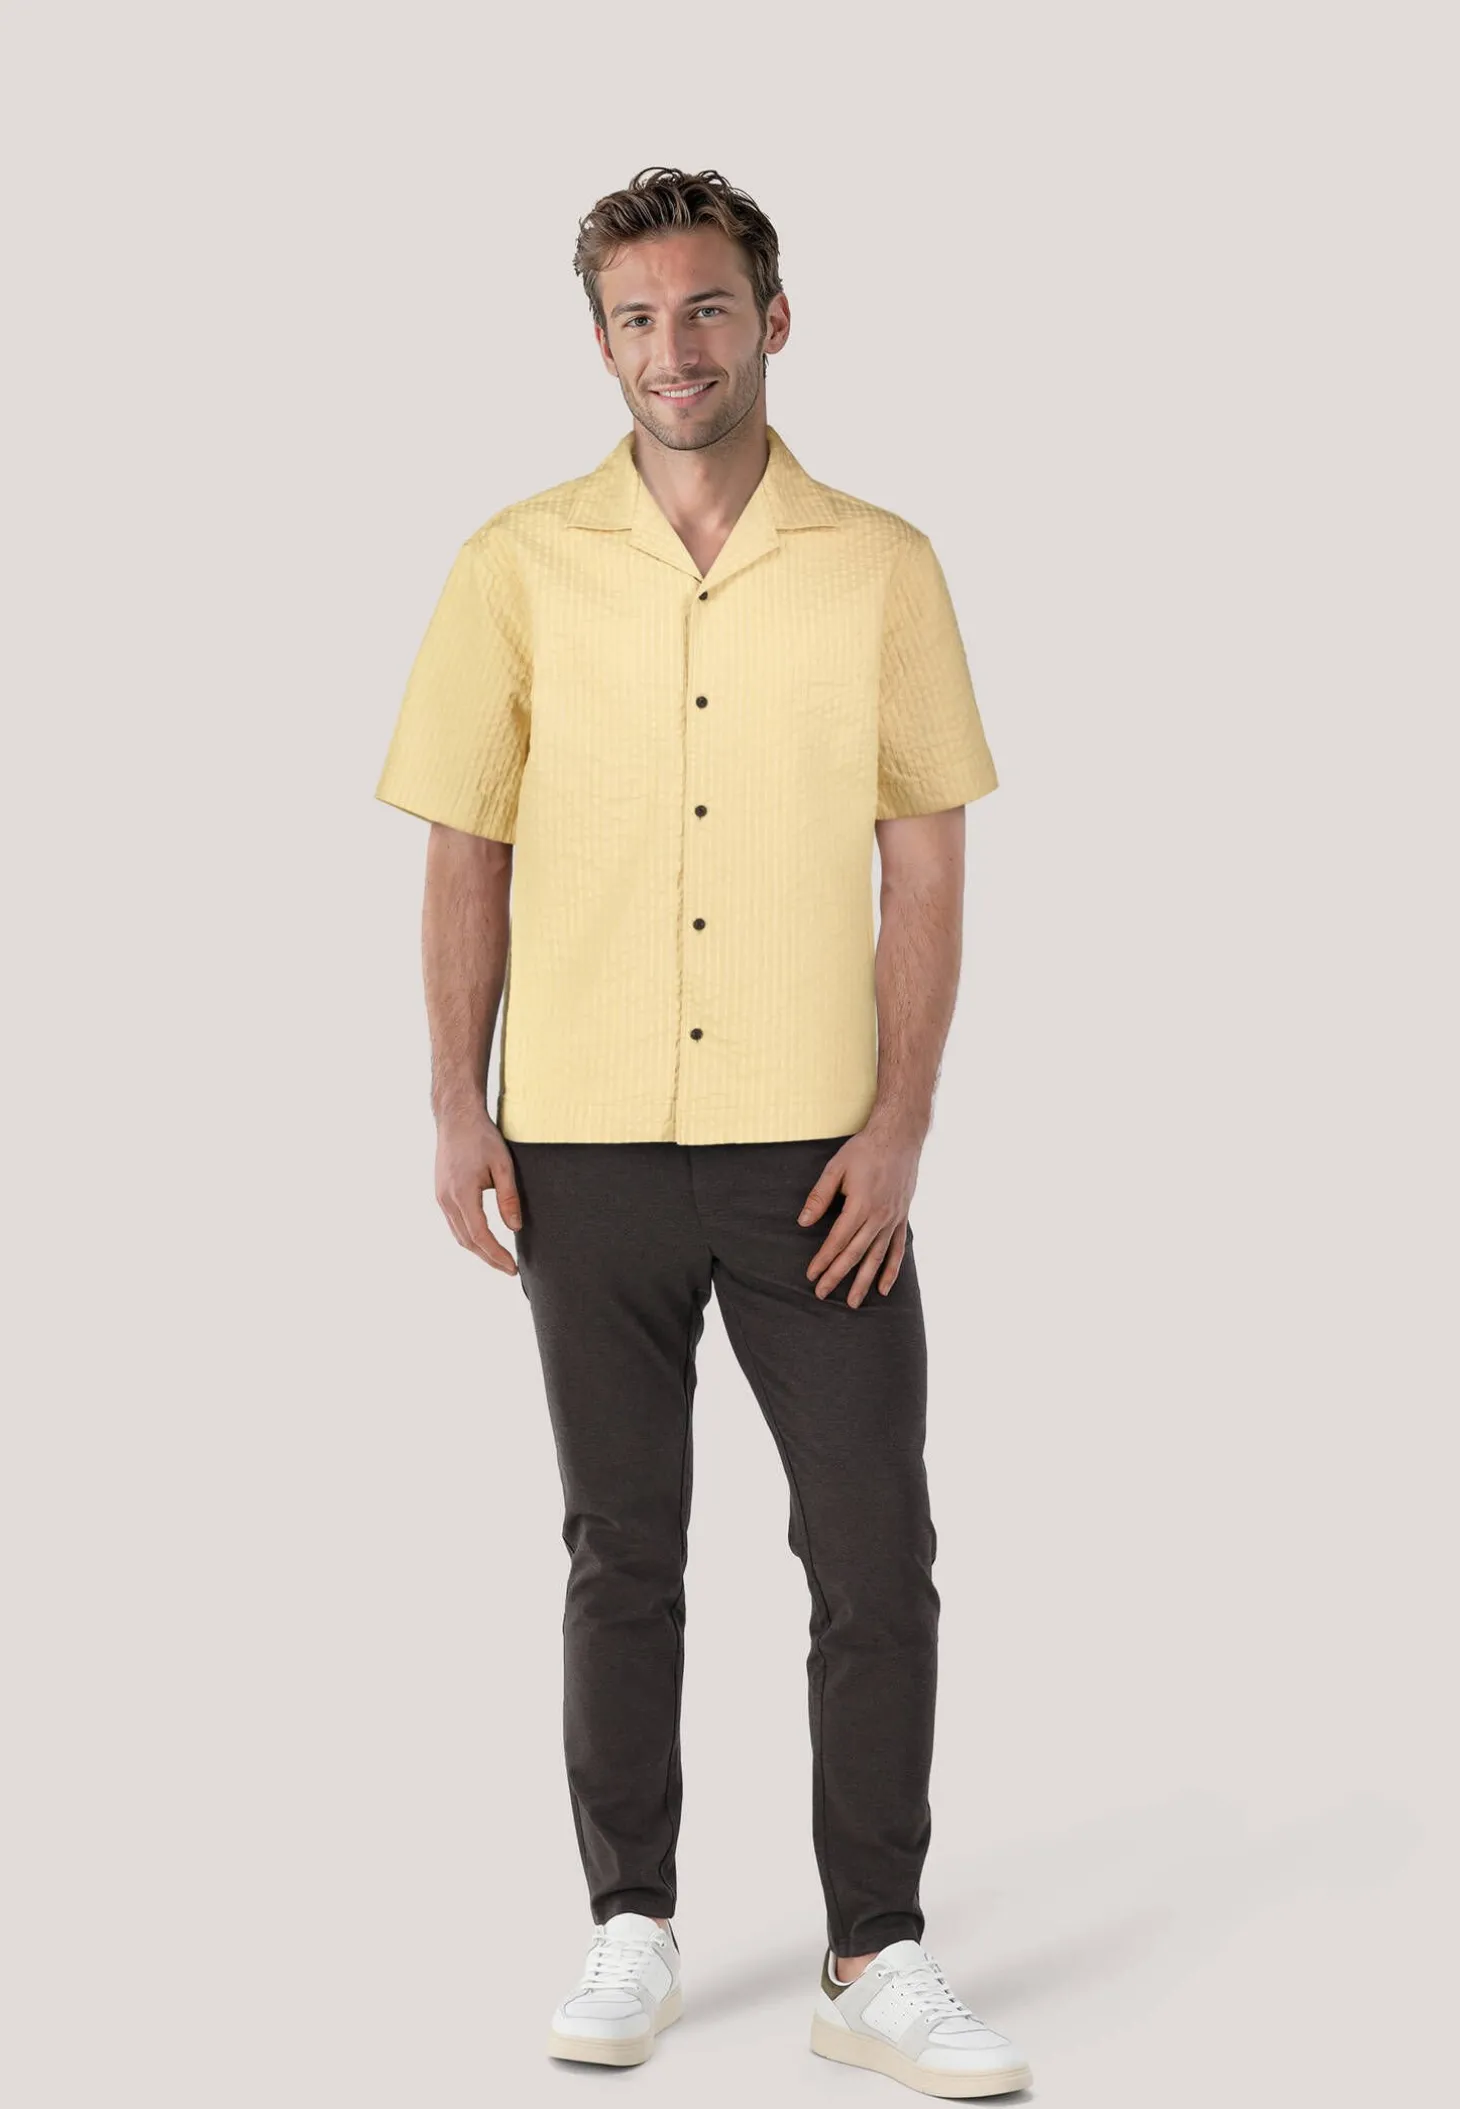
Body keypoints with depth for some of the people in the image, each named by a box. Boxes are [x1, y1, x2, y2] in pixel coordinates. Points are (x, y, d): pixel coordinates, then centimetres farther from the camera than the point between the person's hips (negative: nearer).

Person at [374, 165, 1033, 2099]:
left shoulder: (881, 566, 1)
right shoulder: (518, 566, 2)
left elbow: (927, 865, 1)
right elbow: (467, 853, 6)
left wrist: (900, 1123, -7)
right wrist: (459, 1107, -2)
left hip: (818, 1152, 0)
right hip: (588, 1146, 1)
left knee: (877, 1561, 0)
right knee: (622, 1557, 10)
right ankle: (632, 1929, 22)